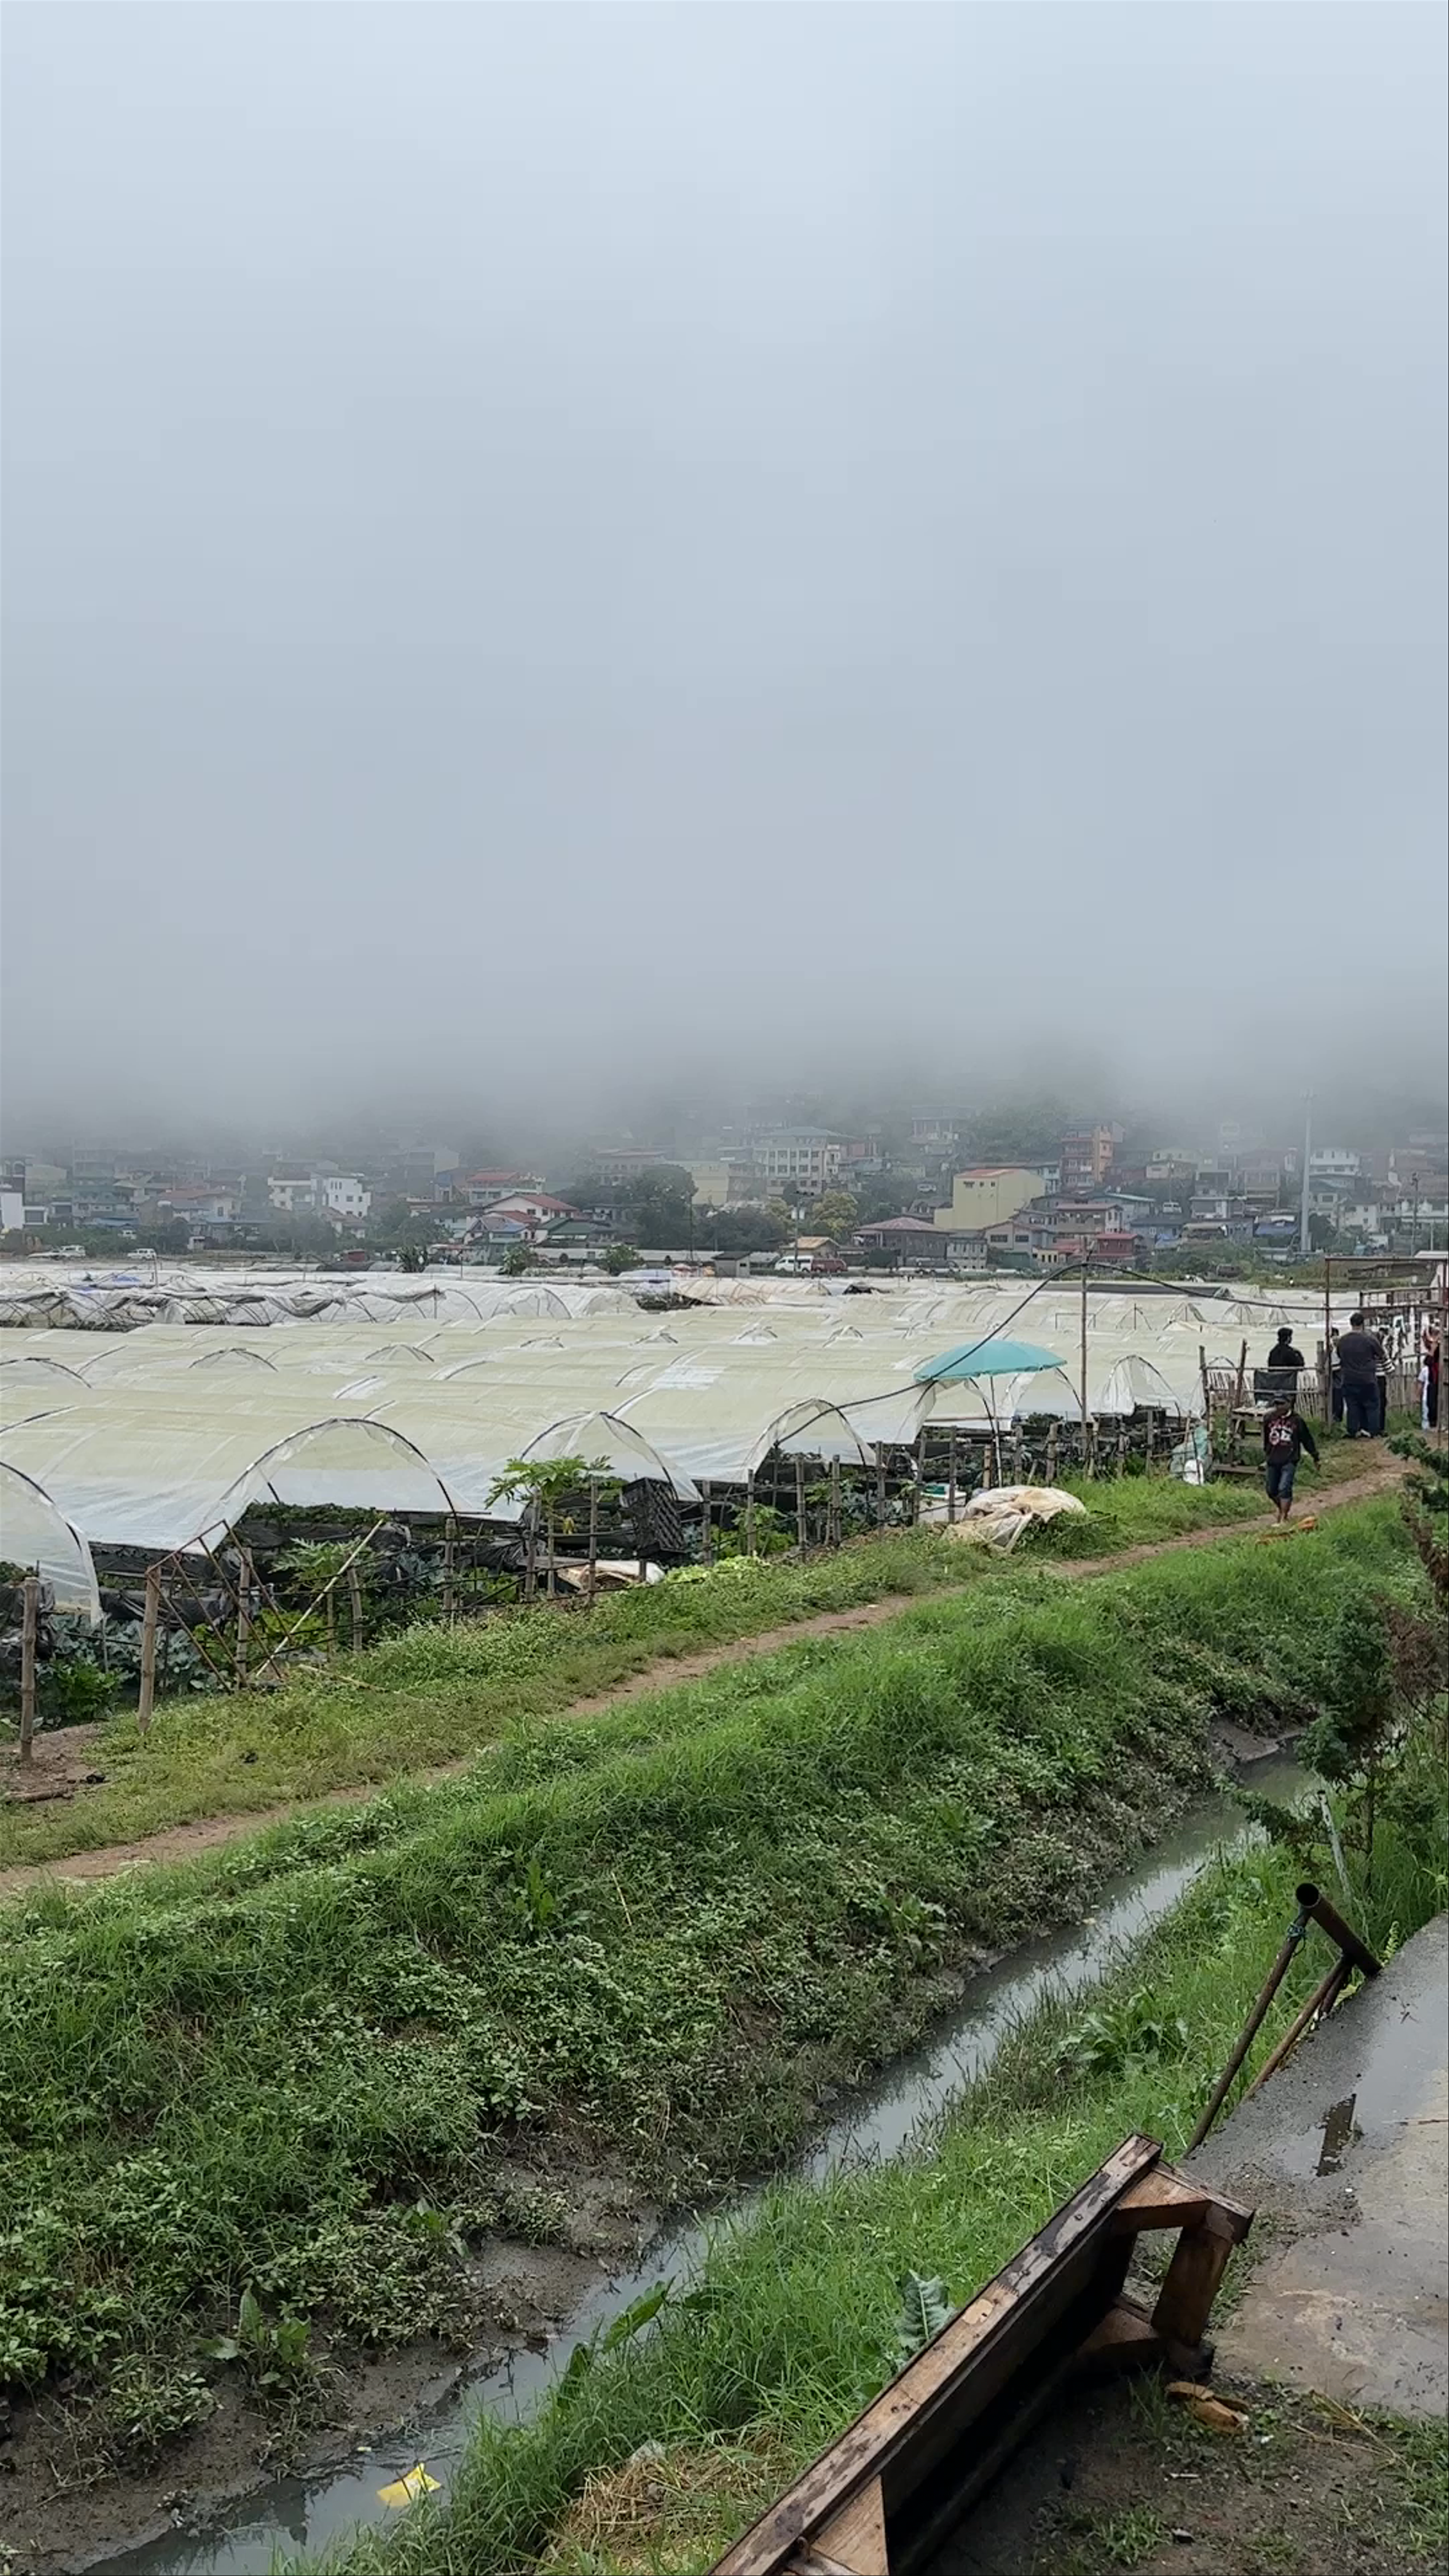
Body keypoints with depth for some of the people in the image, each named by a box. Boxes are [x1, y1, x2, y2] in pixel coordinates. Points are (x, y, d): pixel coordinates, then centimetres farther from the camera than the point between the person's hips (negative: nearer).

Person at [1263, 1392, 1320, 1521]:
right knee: (1271, 1491, 11)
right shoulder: (1270, 1419, 4)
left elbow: (1308, 1440, 6)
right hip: (1273, 1461, 4)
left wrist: (1315, 1457, 13)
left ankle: (1284, 1517, -9)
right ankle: (1281, 1509, 37)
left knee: (1284, 1489, -14)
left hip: (1289, 1461, -4)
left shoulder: (1297, 1420, -5)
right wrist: (1267, 1454, 29)